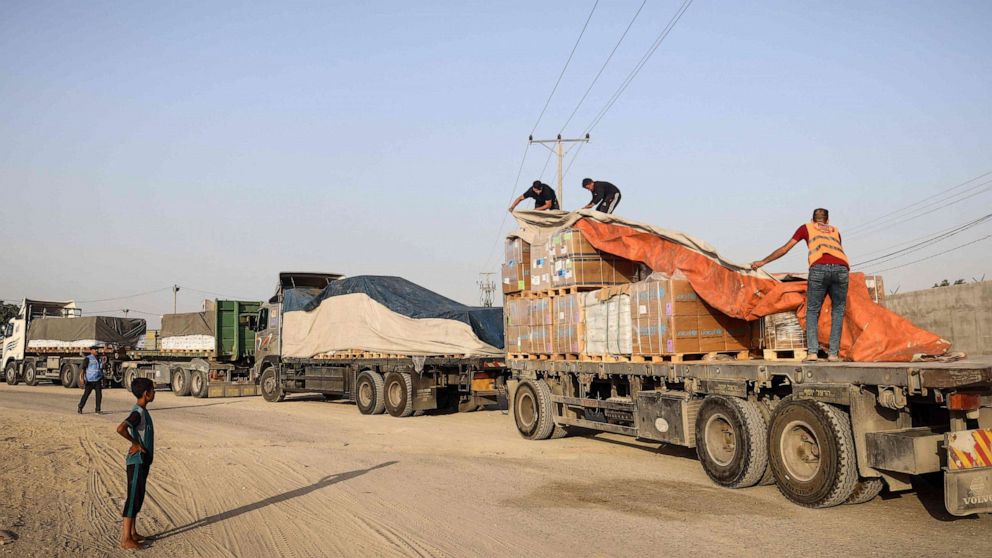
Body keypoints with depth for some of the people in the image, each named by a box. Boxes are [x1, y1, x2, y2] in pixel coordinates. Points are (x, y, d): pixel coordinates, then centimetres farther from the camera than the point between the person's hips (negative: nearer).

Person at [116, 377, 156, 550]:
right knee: (133, 497, -4)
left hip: (143, 461, 10)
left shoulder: (142, 411, 11)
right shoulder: (138, 413, -20)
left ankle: (133, 533, 26)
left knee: (138, 497, 16)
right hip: (137, 462, -10)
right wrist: (135, 443, -22)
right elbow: (120, 428, -34)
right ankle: (126, 539, 3)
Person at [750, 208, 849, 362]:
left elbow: (785, 249, 29)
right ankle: (833, 353, 7)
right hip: (841, 268, 2)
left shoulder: (806, 227, 28)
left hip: (819, 268, -2)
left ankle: (813, 351, -3)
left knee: (812, 310, 10)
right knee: (838, 310, 15)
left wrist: (763, 262, 37)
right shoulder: (835, 230, 34)